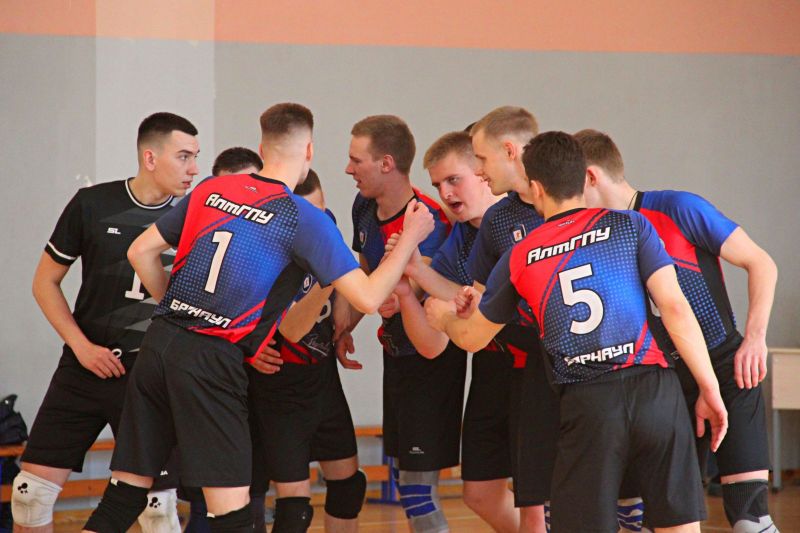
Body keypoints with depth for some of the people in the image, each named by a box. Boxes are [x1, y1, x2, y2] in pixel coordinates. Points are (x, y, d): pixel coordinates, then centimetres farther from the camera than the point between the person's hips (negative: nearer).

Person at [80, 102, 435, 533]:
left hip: (159, 341, 6)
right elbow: (368, 298, -7)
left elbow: (141, 252, 15)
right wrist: (411, 238, 5)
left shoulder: (211, 190, 12)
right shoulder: (306, 219, -3)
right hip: (211, 360, -6)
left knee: (123, 497, 10)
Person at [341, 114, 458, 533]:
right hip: (397, 353, 9)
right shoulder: (365, 209, 1)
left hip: (433, 360, -9)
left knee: (417, 483, -9)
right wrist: (343, 330, 12)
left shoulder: (428, 224, -26)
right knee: (404, 473, 15)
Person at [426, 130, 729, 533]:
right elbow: (674, 308, -2)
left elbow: (471, 337, 24)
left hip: (585, 404, 1)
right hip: (652, 386, -1)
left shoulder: (519, 258, 11)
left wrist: (444, 316, 47)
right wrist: (710, 389, 4)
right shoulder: (630, 226, 5)